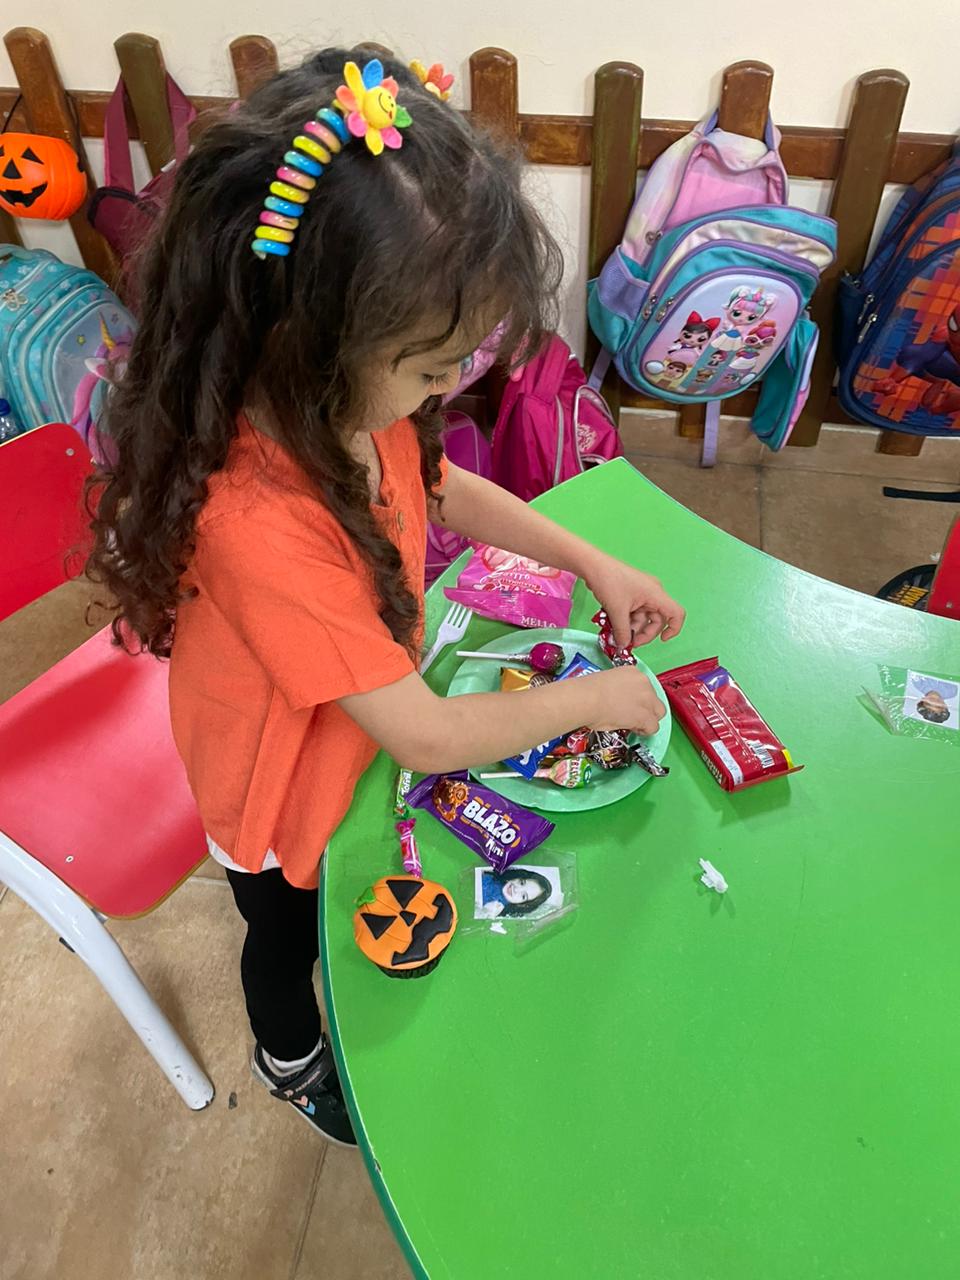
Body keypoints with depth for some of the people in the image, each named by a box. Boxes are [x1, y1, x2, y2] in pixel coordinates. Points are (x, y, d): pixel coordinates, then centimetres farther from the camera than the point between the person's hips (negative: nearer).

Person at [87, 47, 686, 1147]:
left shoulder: (349, 404, -21)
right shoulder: (258, 522, -45)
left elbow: (446, 489, 2)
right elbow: (428, 737, -37)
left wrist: (593, 563, -6)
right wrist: (590, 700, -22)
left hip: (363, 733, 6)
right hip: (285, 797, -6)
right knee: (291, 930, 27)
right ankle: (290, 1059, 61)